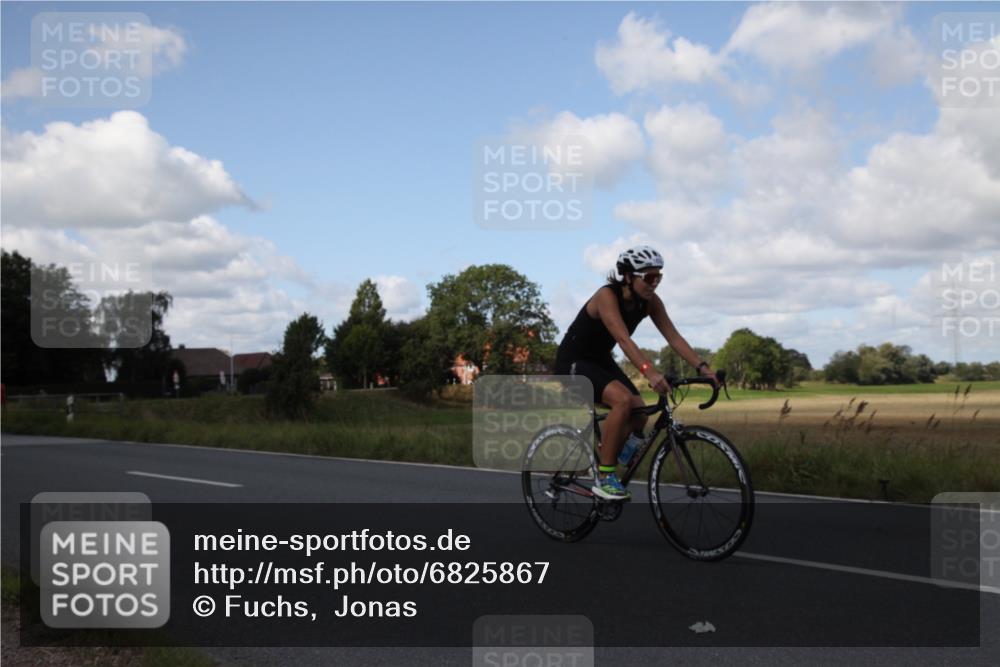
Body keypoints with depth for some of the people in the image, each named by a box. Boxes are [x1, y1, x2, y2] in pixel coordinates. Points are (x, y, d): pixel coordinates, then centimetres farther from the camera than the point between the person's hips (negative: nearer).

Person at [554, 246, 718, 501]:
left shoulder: (649, 301, -7)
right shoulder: (607, 296, -28)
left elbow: (673, 337, -13)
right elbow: (623, 339, -41)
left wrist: (702, 367, -25)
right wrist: (649, 372, -54)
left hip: (600, 360, 7)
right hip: (573, 362, -7)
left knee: (639, 415, -8)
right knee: (623, 400, -29)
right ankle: (604, 477, -19)